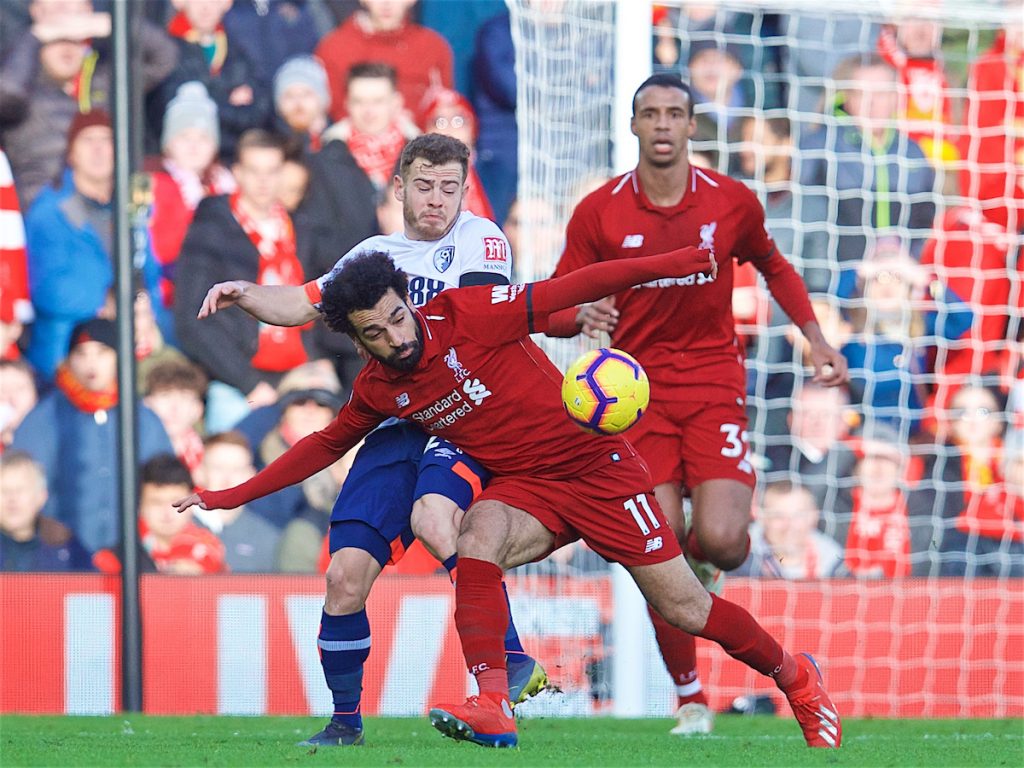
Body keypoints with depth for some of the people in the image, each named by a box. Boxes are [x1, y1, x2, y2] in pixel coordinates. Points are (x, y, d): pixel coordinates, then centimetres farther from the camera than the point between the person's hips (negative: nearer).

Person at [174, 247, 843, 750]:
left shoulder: (471, 314, -20)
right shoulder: (377, 388, -3)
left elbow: (570, 292, -19)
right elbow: (325, 445, 13)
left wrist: (668, 264, -27)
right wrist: (231, 497, 12)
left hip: (597, 465, -4)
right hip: (524, 487, 4)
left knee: (683, 608, -1)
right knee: (477, 539, -30)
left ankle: (795, 677, 25)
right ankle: (493, 709, -33)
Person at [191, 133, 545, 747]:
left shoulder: (480, 240, 2)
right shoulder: (374, 254, 20)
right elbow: (302, 305, 24)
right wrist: (244, 295, 8)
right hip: (394, 427, 6)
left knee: (433, 516, -36)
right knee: (346, 575, -5)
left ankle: (514, 662, -29)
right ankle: (345, 720, 11)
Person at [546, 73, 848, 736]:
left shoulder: (733, 202, -2)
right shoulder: (599, 213, -5)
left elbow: (773, 266, 19)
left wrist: (818, 340, 11)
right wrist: (582, 316, -22)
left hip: (716, 385, 0)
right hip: (639, 392, 0)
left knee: (721, 544, -17)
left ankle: (703, 555, 23)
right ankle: (690, 696, 9)